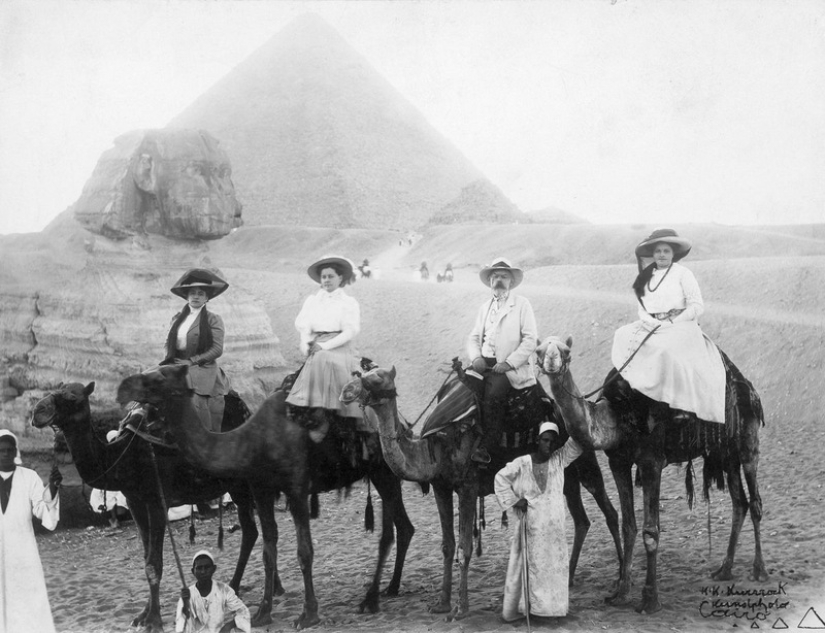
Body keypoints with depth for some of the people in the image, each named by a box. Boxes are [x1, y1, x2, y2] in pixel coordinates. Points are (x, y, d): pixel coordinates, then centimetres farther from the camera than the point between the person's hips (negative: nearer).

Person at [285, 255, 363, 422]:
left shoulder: (349, 302, 12)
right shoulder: (312, 300, 22)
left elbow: (351, 330, -2)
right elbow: (302, 323, 9)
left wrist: (325, 346, -14)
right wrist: (306, 343, -13)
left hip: (340, 346, -2)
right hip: (315, 347, 2)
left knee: (324, 359, -33)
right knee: (319, 361, -30)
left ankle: (321, 408, -38)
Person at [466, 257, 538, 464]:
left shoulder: (522, 305, 3)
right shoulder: (485, 307, 20)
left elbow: (530, 339, -5)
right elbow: (474, 336, 19)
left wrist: (508, 363, -14)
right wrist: (476, 357, -3)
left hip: (511, 367, -5)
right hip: (484, 363, 5)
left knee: (492, 394, -32)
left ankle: (487, 448, -25)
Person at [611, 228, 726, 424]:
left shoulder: (683, 274, -2)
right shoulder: (647, 276, 14)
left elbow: (697, 306, -6)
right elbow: (642, 306, 15)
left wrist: (673, 322, -12)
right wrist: (649, 322, -6)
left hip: (680, 326, -6)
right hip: (651, 327, 6)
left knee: (667, 349, -34)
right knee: (624, 336, -14)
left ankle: (683, 406, -28)